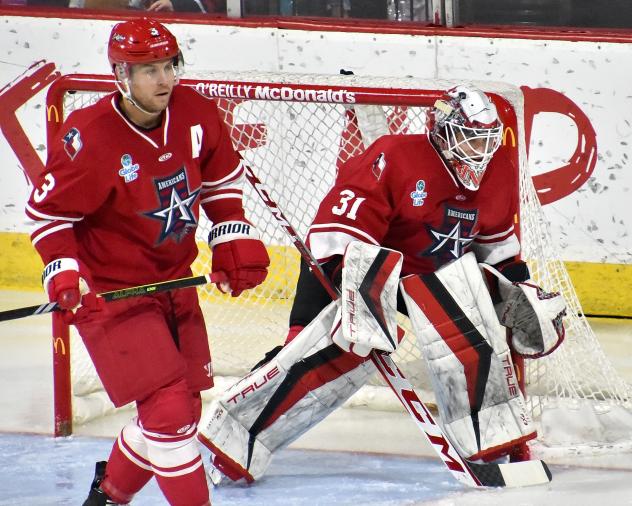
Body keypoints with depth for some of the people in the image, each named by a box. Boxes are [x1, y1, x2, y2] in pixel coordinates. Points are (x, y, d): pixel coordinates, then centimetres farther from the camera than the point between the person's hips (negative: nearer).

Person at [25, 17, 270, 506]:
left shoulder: (196, 114, -5)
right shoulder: (90, 139, -23)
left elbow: (221, 178, 13)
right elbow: (48, 211, -12)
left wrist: (235, 239, 5)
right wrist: (64, 273, -23)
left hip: (174, 279, 7)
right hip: (110, 291, -7)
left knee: (183, 409, 13)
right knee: (168, 407, -16)